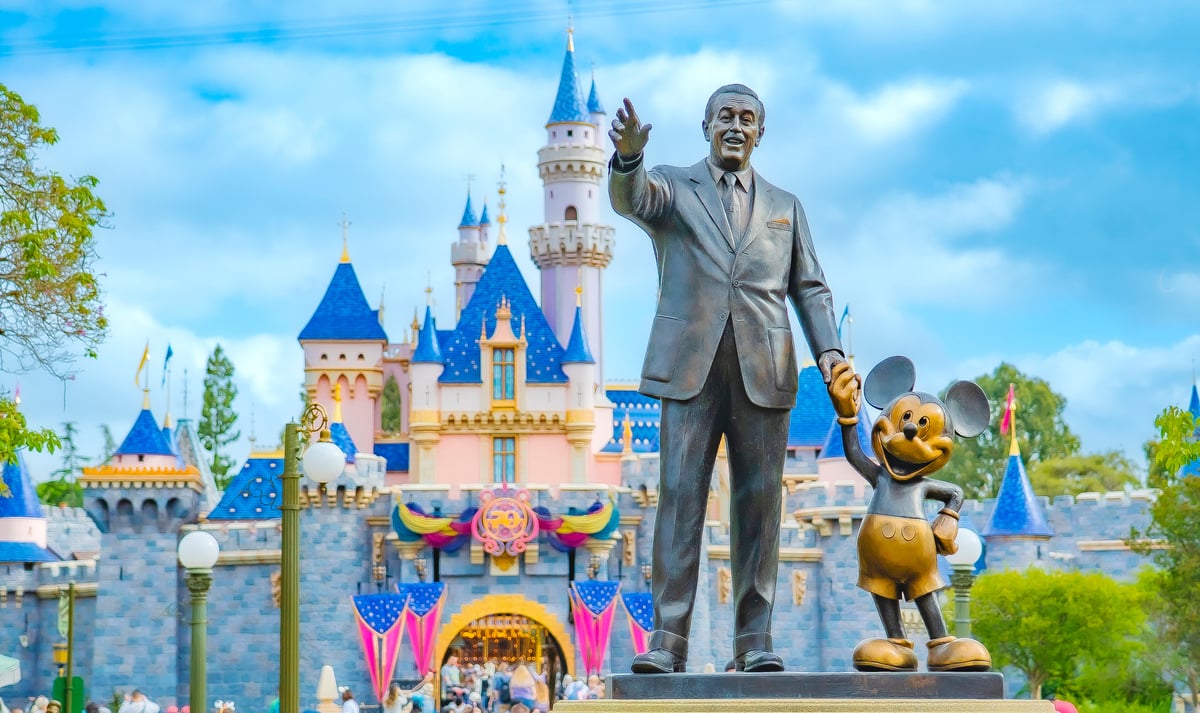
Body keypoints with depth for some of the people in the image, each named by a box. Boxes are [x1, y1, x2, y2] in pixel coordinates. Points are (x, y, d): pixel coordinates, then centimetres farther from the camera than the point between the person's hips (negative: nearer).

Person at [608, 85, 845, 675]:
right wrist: (629, 155, -34)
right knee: (679, 496, -9)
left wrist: (829, 349, 0)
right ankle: (667, 638, -11)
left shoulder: (784, 206, 21)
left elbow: (809, 288, 17)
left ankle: (754, 639, 3)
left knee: (759, 502, 0)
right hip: (691, 367, -2)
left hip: (763, 372, 2)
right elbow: (629, 198, -10)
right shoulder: (673, 188, 12)